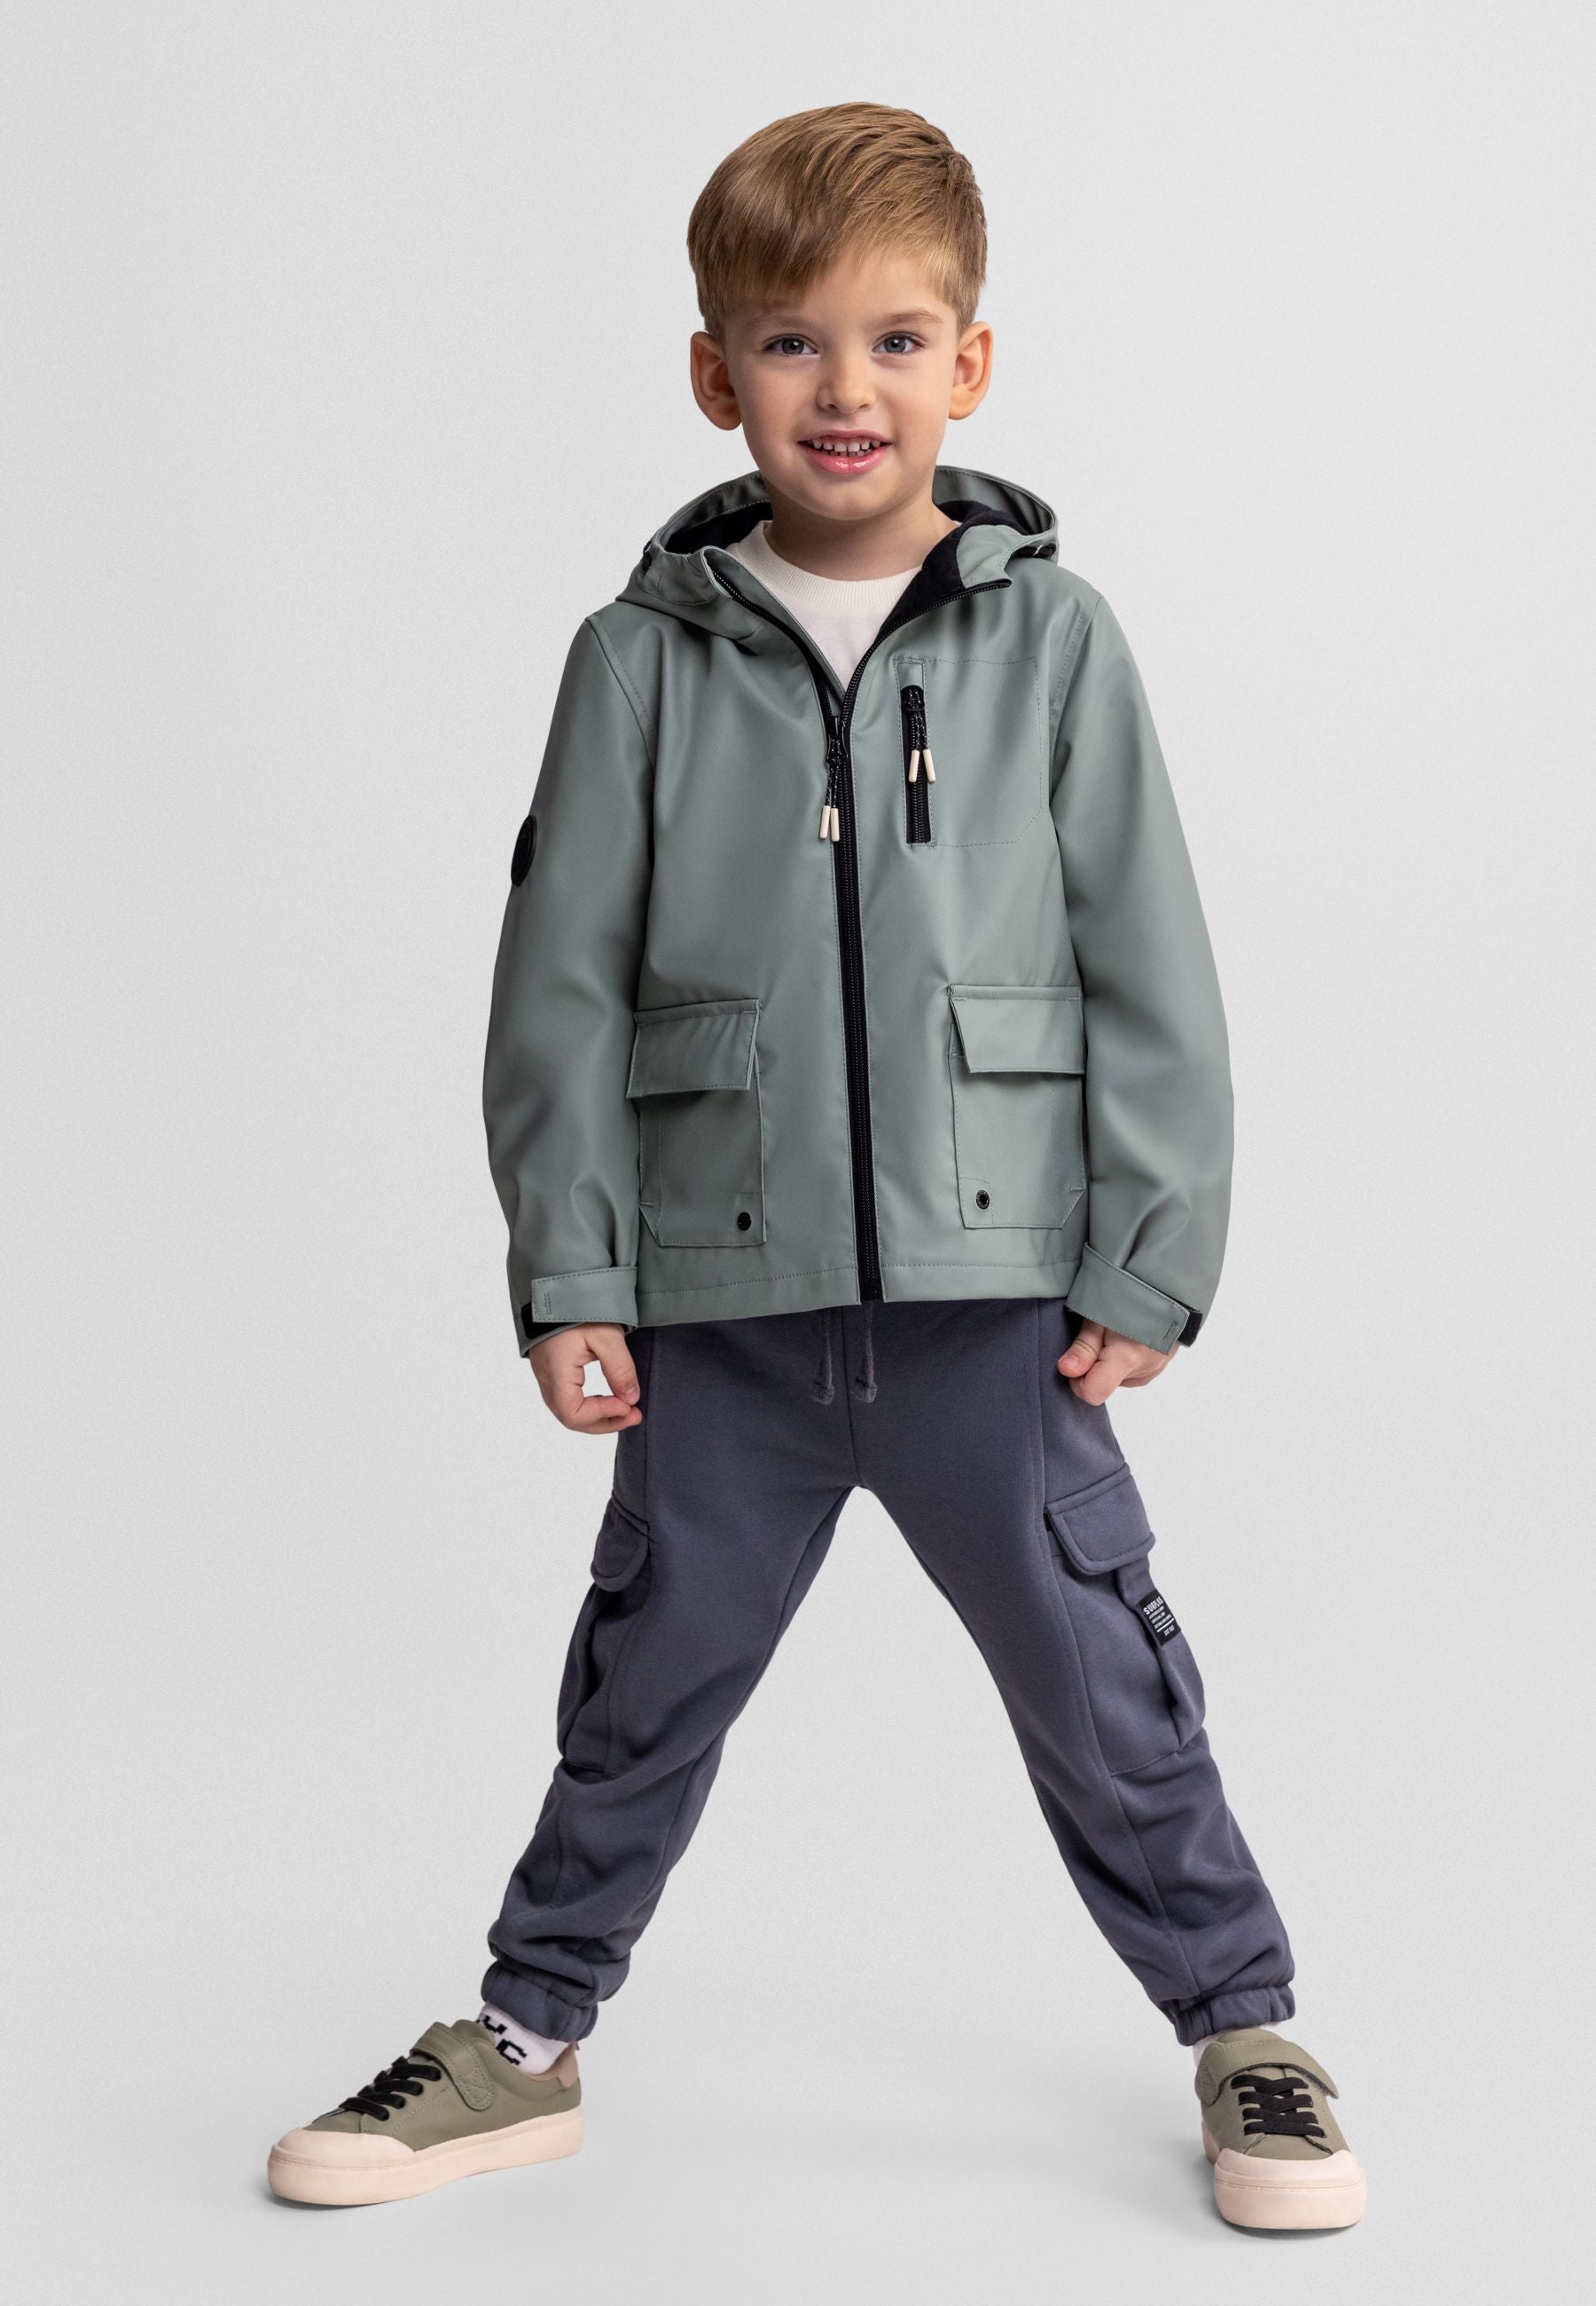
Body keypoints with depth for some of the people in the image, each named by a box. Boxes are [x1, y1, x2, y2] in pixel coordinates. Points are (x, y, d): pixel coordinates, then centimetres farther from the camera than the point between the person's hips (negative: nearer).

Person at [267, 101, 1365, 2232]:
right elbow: (561, 984, 2)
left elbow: (1152, 978, 0)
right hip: (726, 1303, 1)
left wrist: (1148, 1265, -4)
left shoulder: (1054, 642, -2)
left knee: (1103, 1686, 8)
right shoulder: (645, 658, 0)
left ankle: (1244, 2033, 26)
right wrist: (568, 1275, -1)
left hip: (996, 1294, -1)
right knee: (646, 1689, 14)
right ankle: (526, 2044, 31)